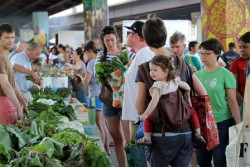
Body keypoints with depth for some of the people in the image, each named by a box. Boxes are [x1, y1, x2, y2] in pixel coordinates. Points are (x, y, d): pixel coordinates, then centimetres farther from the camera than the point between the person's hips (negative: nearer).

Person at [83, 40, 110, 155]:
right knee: (103, 124, 16)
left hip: (96, 95, -8)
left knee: (99, 125, 0)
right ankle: (107, 149, 23)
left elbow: (86, 82, -16)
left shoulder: (92, 63, -14)